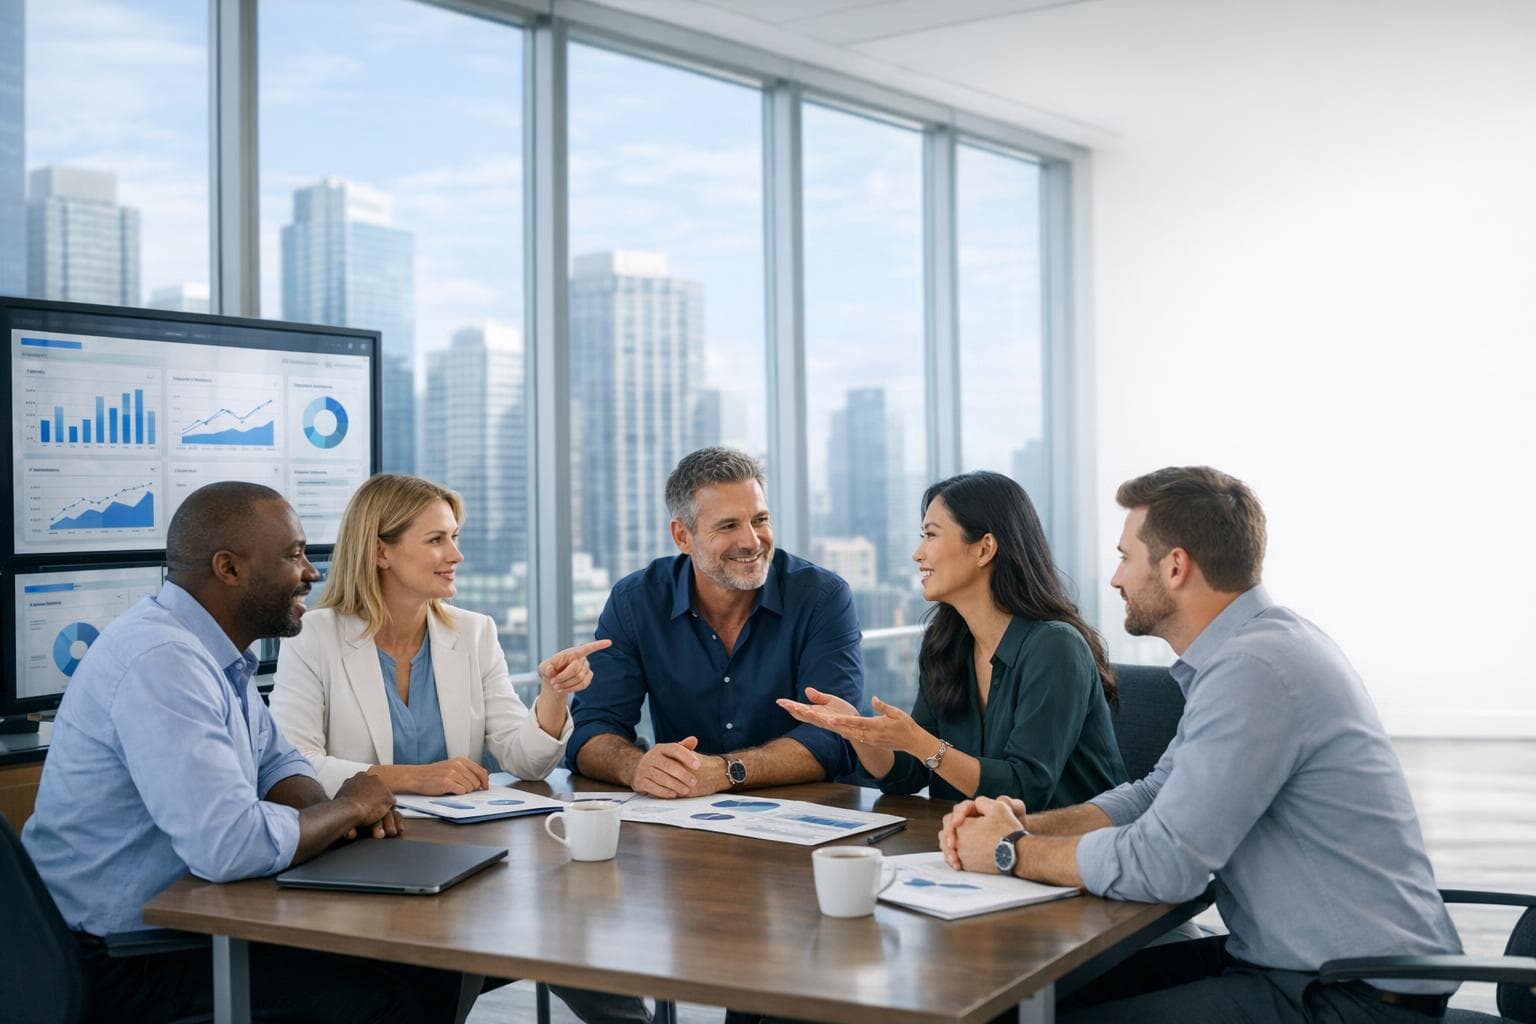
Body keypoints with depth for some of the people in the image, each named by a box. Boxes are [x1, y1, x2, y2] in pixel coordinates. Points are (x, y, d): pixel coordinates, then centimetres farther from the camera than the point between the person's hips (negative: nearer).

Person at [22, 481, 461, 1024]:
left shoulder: (212, 649, 7)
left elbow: (276, 762, 19)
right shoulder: (161, 659, -24)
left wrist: (336, 812, -3)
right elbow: (229, 845, -32)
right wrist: (345, 809, -14)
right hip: (121, 959, -10)